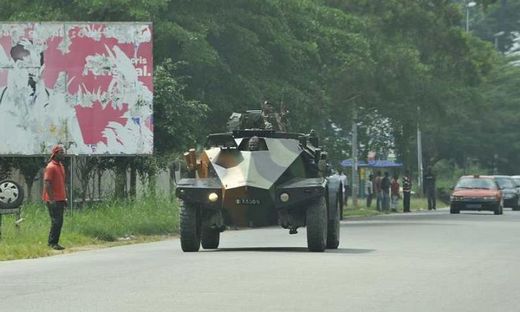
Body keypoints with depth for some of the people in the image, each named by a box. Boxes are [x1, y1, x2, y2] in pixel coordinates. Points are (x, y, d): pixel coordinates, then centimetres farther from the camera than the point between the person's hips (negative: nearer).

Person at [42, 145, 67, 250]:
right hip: (53, 200, -9)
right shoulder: (51, 167, -12)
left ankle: (53, 242, 14)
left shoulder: (61, 166, 15)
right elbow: (47, 184, -17)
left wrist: (65, 198, 18)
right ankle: (52, 242, -4)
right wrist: (51, 199, -20)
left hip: (60, 200, 9)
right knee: (56, 221, -9)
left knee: (59, 222, 9)